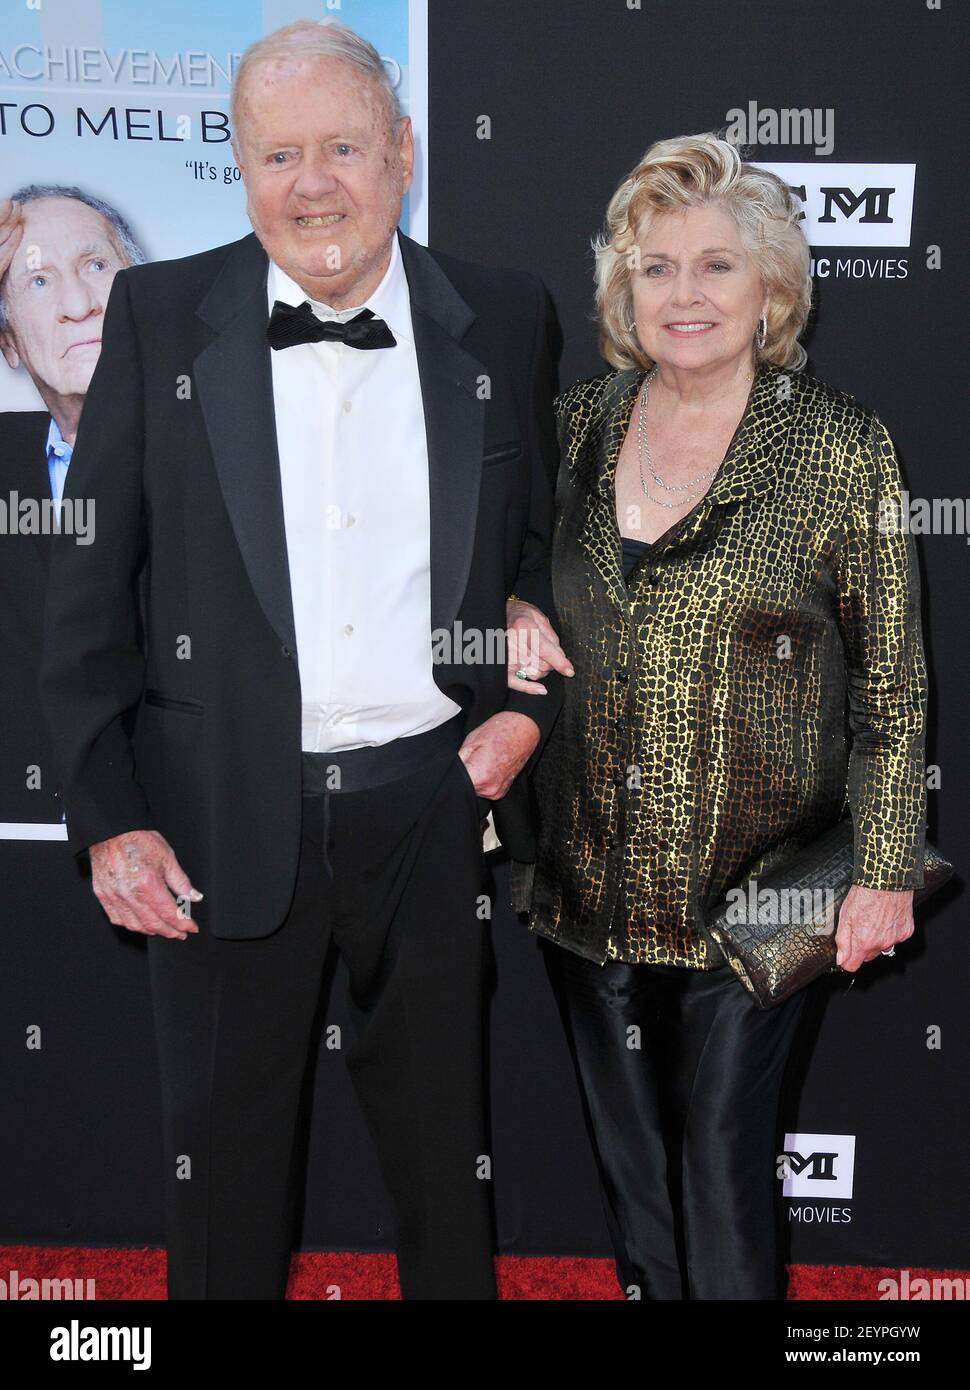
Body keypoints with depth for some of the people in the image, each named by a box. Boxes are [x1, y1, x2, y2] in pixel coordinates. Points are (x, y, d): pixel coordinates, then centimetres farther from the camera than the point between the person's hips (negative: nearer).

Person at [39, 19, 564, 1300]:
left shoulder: (504, 321, 2)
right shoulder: (160, 317, -1)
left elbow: (548, 547, 13)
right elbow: (90, 585, -1)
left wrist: (530, 705, -3)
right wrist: (107, 816, -6)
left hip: (435, 805, 1)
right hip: (225, 819, 0)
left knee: (442, 1144, 16)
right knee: (222, 1150, 13)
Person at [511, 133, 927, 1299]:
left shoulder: (840, 450, -7)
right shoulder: (577, 428, 4)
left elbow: (894, 684, -5)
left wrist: (885, 871, -10)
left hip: (749, 889, -4)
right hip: (591, 883, 4)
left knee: (725, 1162, 5)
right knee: (627, 1161, 16)